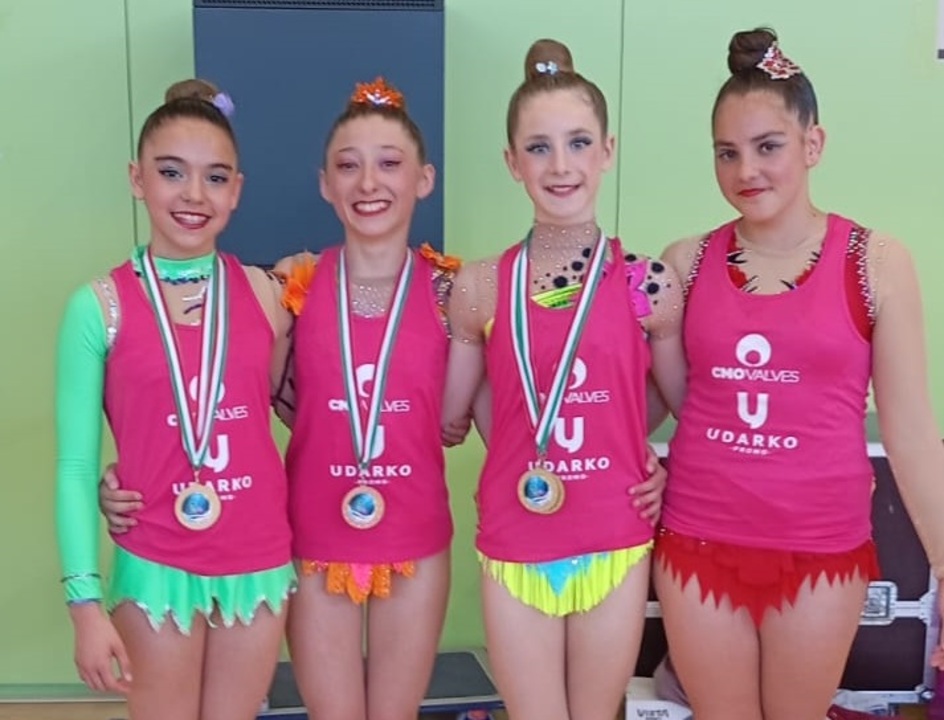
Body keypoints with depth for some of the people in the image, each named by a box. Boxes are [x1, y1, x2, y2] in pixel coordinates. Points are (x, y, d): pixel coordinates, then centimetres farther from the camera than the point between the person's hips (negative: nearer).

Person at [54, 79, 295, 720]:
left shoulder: (264, 291, -2)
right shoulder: (100, 306, -10)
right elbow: (75, 467, -7)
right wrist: (86, 601, -10)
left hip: (261, 562, 3)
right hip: (157, 569, -2)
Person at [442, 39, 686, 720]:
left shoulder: (650, 283, -6)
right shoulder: (479, 288, -4)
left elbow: (691, 406, 7)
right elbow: (447, 413, 6)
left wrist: (661, 470, -3)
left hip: (615, 544, 0)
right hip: (515, 548, 0)